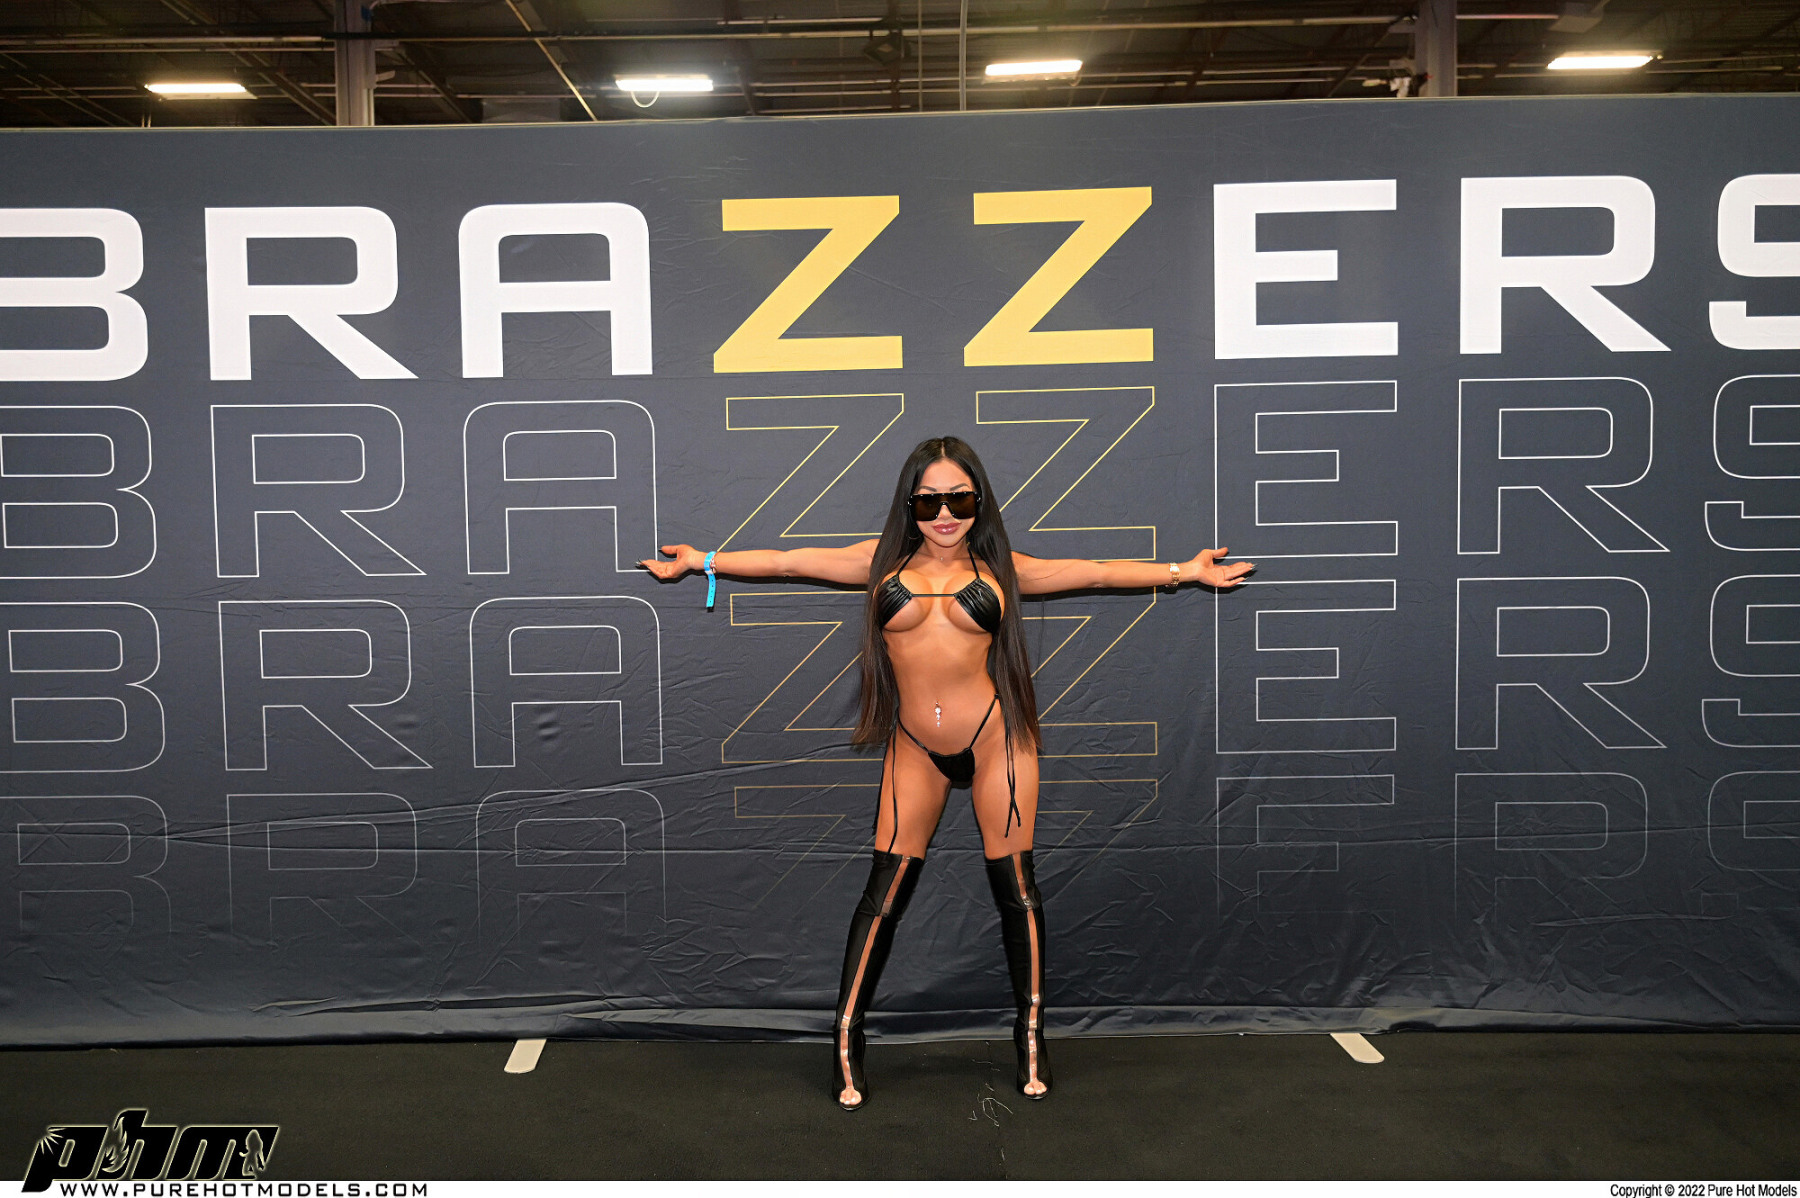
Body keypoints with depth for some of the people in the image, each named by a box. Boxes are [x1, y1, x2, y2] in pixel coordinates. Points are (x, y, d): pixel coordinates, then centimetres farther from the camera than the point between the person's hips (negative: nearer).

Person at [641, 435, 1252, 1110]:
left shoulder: (997, 569, 7)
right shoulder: (884, 562, 7)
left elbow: (1095, 572, 12)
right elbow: (783, 562, 11)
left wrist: (1184, 570, 12)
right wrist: (695, 562, 14)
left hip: (994, 736, 0)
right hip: (915, 747, 0)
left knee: (1014, 884, 4)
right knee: (887, 886, 0)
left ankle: (1030, 1035, 19)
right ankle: (845, 1039, 12)